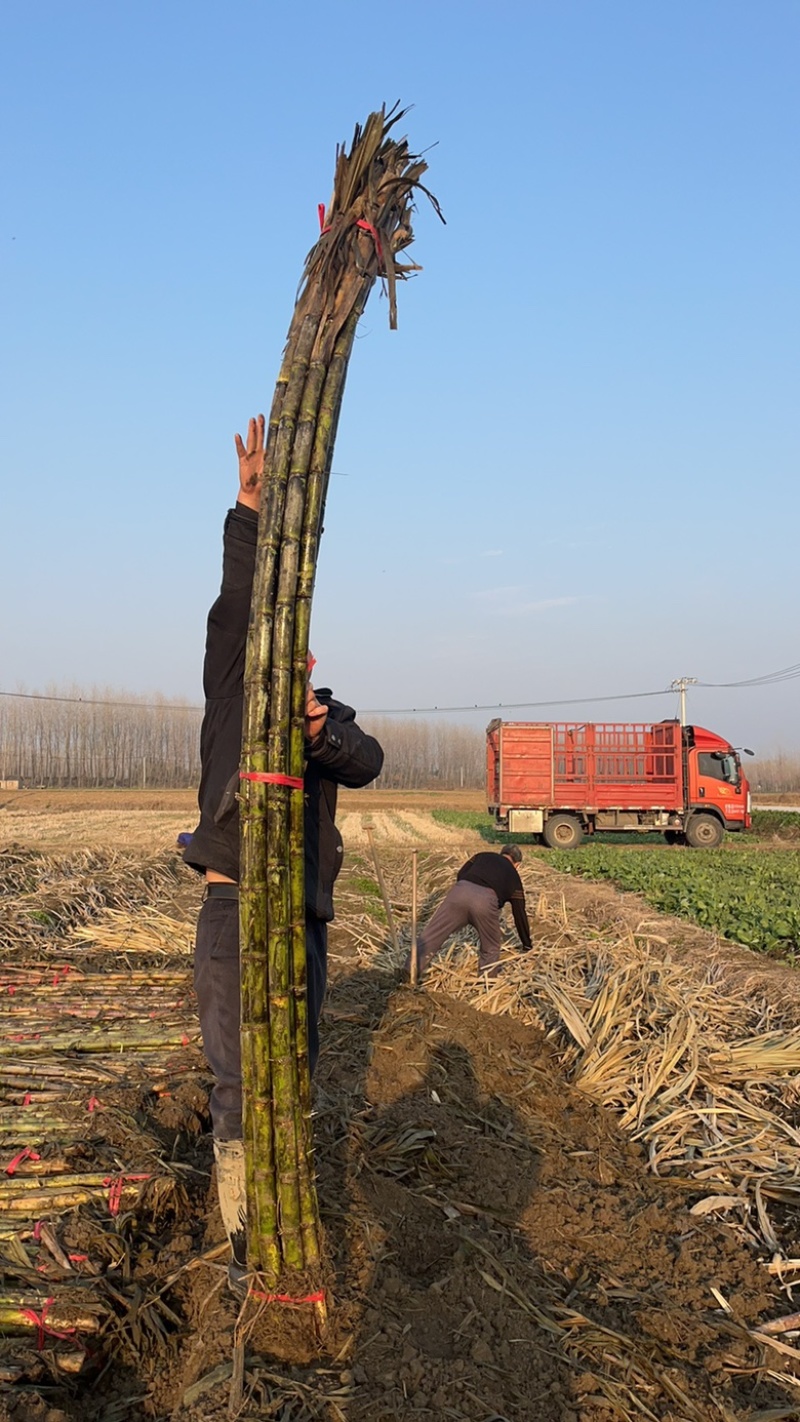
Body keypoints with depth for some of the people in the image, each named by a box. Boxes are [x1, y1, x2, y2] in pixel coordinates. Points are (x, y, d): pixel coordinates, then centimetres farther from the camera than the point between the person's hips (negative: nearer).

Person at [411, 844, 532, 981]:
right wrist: (527, 946, 47)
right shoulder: (513, 876, 33)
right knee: (490, 950, 23)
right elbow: (520, 914, 36)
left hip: (459, 892, 2)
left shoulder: (482, 856, 37)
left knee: (428, 939, 7)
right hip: (485, 900, -1)